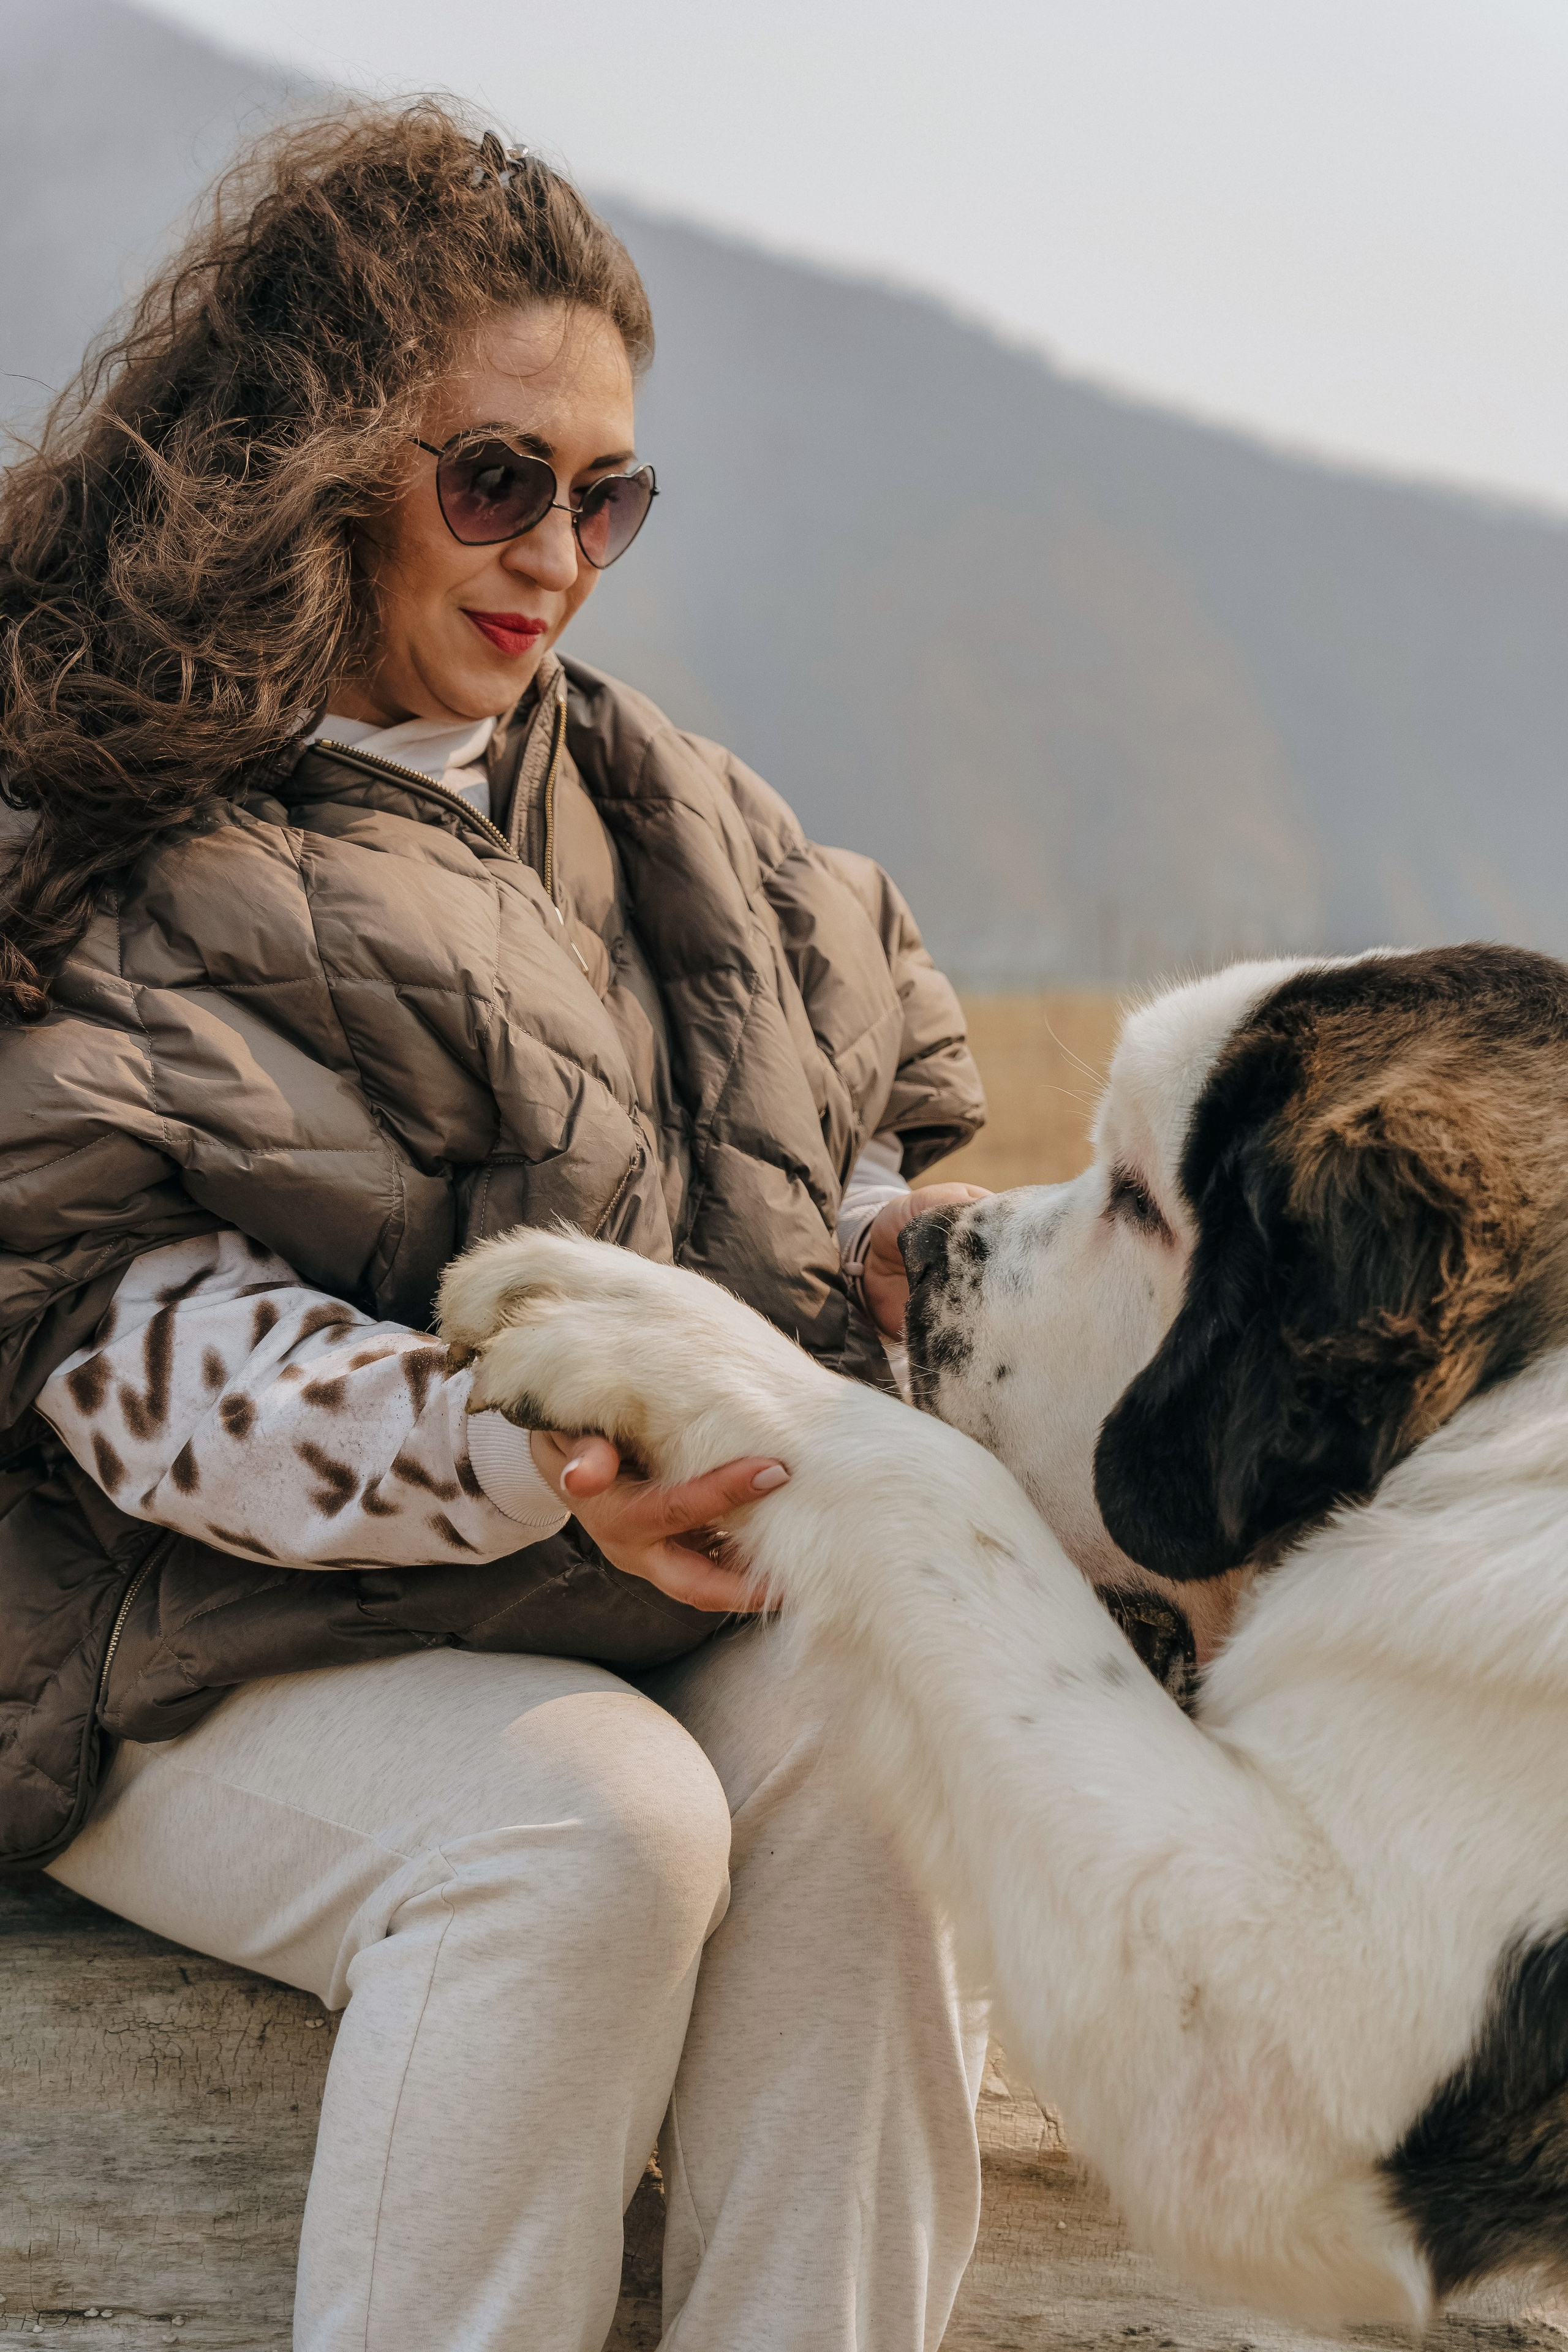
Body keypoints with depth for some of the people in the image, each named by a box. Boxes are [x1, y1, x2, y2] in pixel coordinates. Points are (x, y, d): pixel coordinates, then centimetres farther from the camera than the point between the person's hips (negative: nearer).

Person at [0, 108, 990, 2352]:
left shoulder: (643, 801, 15)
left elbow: (866, 1123, 21)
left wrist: (891, 1255, -4)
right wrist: (514, 1453, -29)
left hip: (660, 1608, 5)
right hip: (206, 1649, -4)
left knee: (848, 1762, -26)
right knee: (585, 1815, -32)